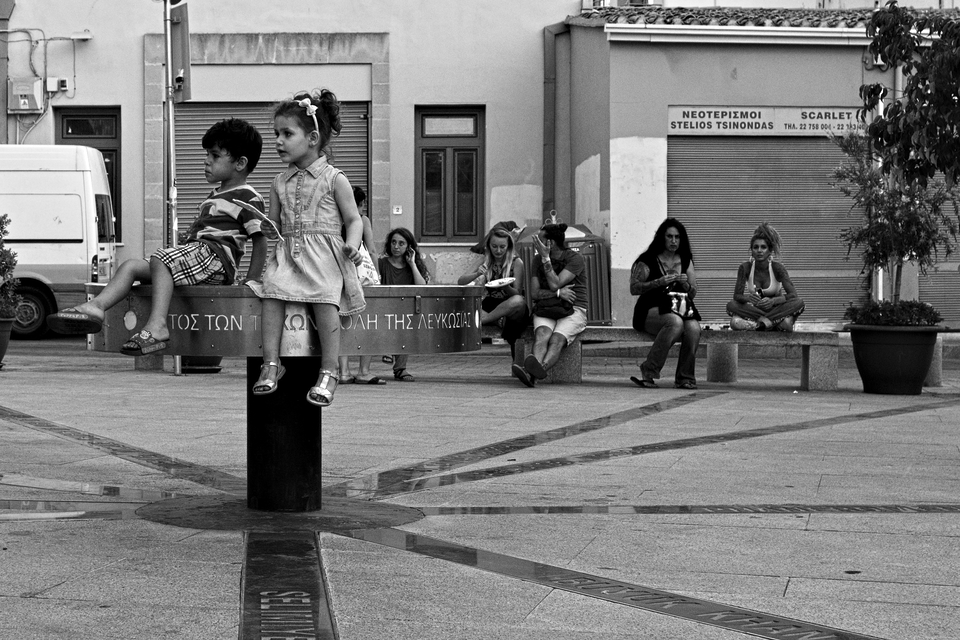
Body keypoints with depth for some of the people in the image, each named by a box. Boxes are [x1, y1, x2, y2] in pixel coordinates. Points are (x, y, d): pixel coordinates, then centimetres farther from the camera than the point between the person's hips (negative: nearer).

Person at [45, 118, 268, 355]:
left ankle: (156, 325, -47)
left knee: (160, 260, -32)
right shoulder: (213, 198, 30)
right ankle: (96, 306, -20)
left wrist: (251, 281, -15)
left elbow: (261, 240, -8)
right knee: (131, 265, -1)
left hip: (216, 257, -10)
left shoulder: (247, 198, -1)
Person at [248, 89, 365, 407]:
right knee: (272, 288, -25)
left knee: (325, 296, -29)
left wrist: (352, 244, -15)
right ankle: (271, 363, -23)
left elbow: (353, 219, 3)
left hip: (324, 255, -4)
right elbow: (273, 226, 22)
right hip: (288, 254, 4)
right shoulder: (280, 183, 17)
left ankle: (329, 372, -25)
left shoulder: (333, 179, 4)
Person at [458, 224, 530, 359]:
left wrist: (505, 287, -31)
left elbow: (517, 294, -9)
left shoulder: (516, 262, -2)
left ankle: (481, 319, -30)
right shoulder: (487, 263, 9)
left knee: (518, 301, -40)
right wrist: (477, 274, -20)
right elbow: (460, 282, 1)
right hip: (491, 305, 3)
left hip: (509, 308, -3)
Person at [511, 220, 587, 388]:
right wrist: (558, 293, -10)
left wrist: (546, 258, -13)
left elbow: (554, 284, -14)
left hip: (573, 309, -3)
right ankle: (533, 373, -59)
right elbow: (534, 293, 6)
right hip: (545, 308, 3)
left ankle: (537, 370, -64)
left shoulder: (575, 259, -3)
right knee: (542, 335, -31)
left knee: (557, 339, -33)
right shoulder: (538, 260, 12)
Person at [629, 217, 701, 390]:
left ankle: (685, 377, -18)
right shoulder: (648, 260, 1)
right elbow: (634, 288, -8)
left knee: (693, 328, -30)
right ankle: (648, 372, -32)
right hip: (651, 312, -4)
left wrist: (685, 284, -8)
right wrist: (660, 282, -17)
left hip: (680, 309, 4)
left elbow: (693, 294, 15)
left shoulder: (685, 261, 14)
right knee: (676, 322, -36)